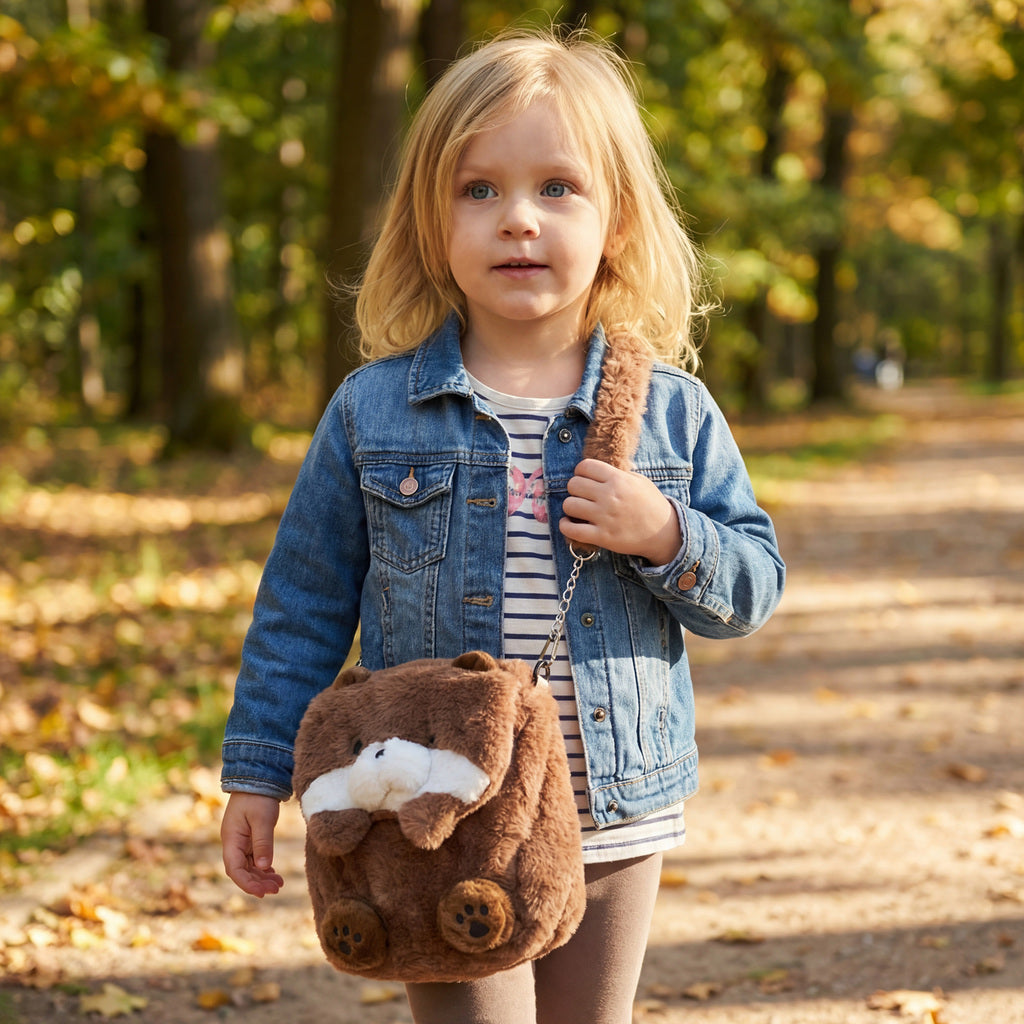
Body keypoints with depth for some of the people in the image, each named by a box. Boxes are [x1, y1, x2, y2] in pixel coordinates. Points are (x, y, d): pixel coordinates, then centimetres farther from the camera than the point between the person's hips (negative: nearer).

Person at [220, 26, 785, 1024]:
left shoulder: (673, 412, 0)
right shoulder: (373, 411, -2)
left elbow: (755, 585, 4)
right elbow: (302, 603, 4)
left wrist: (667, 537, -15)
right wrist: (259, 773, 5)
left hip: (616, 822, 2)